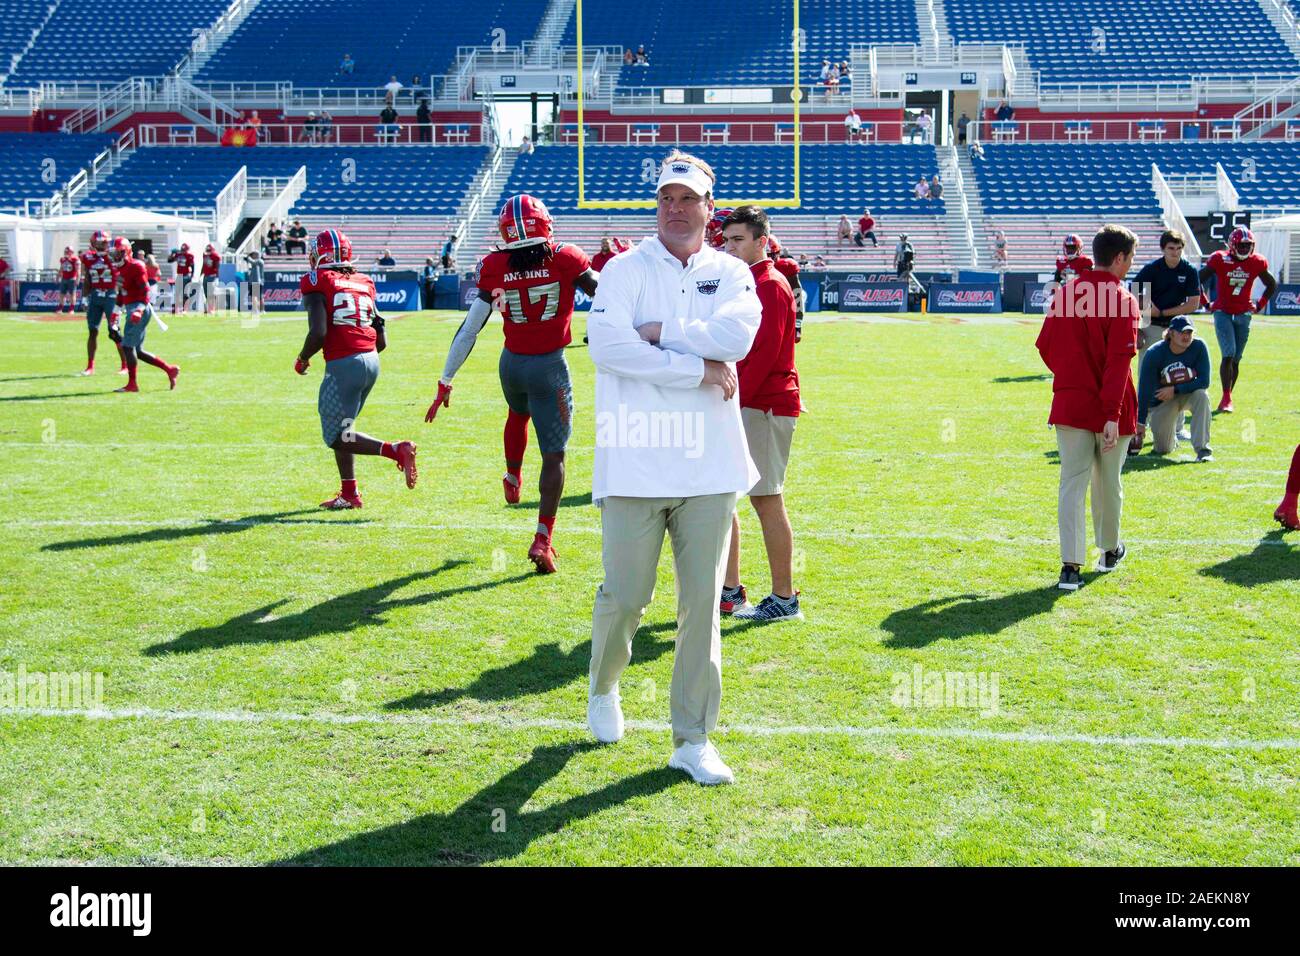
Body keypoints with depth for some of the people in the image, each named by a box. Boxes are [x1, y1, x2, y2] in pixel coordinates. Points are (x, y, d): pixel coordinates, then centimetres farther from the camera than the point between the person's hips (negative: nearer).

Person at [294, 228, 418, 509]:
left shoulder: (318, 283, -3)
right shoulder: (364, 284, 15)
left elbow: (318, 333, -15)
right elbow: (382, 341, 13)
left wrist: (302, 359, 3)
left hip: (343, 365, -7)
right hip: (372, 361, 7)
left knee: (337, 436, 2)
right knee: (340, 427, 21)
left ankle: (397, 451, -15)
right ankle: (349, 494, 21)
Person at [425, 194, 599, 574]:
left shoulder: (494, 267, -6)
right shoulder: (565, 258, -13)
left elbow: (469, 329, -3)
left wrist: (445, 382, 3)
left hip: (512, 363, 3)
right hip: (550, 367, -3)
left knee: (518, 414, 37)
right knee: (554, 455, 2)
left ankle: (512, 478, 57)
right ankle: (542, 539, -4)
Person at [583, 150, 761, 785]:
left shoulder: (731, 274, 10)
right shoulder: (625, 270, 3)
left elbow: (737, 335, -11)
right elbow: (607, 344, -15)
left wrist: (659, 333, -11)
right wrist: (700, 367, -14)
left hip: (709, 466, 2)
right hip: (636, 463, -2)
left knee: (703, 602, 4)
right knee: (624, 596, 3)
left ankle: (692, 739, 13)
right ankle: (604, 688, 33)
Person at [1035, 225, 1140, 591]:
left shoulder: (1064, 294, 3)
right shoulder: (1122, 300, -12)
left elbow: (1044, 346, 8)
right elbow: (1119, 361, -19)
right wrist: (1112, 415, -22)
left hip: (1069, 405, 3)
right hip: (1109, 409, -3)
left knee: (1071, 482, 1)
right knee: (1108, 483, 14)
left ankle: (1071, 566, -8)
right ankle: (1110, 551, 34)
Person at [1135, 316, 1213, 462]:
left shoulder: (1198, 347, -19)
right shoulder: (1154, 353, -22)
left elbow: (1204, 382, -20)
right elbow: (1144, 390, -22)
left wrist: (1175, 389, -26)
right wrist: (1140, 423, -24)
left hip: (1188, 394, 1)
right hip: (1161, 400, -1)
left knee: (1201, 395, -35)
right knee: (1163, 449, -5)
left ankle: (1202, 449, -29)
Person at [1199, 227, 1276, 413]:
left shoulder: (1257, 262, 1)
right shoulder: (1220, 259, -8)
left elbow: (1272, 285, 18)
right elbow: (1198, 281, 0)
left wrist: (1259, 305, 12)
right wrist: (1206, 304, 1)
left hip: (1243, 314, 3)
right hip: (1223, 313, -3)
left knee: (1236, 359, 7)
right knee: (1229, 354, -17)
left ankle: (1227, 398, 18)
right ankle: (1226, 397, -12)